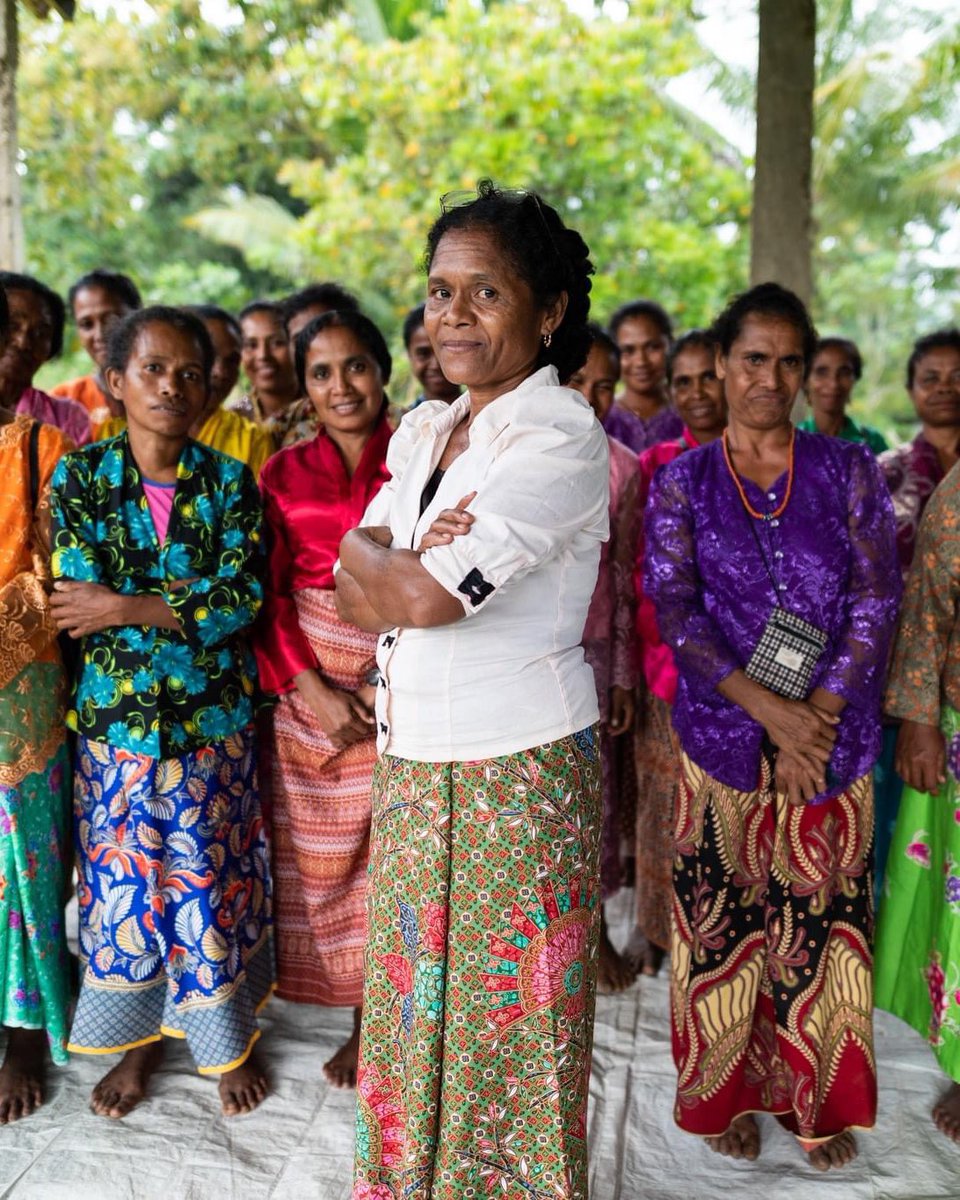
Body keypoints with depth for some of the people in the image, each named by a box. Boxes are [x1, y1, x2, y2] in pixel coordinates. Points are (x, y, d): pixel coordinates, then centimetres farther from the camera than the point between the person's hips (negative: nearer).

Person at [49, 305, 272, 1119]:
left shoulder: (229, 482, -4)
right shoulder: (79, 476, -3)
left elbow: (246, 598, -14)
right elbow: (76, 602, -11)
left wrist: (128, 606, -19)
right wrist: (197, 594, -16)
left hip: (214, 723, 0)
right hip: (115, 719, 1)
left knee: (213, 881, 10)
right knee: (124, 881, 13)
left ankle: (230, 1037, 32)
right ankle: (139, 1037, 35)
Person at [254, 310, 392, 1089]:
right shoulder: (286, 474, 5)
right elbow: (268, 594, 0)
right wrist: (314, 690, -11)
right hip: (305, 685, 2)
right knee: (318, 855, 10)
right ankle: (348, 1012, 30)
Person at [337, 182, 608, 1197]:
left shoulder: (561, 436, -15)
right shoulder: (421, 430, 10)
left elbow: (423, 595, -22)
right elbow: (355, 598, 3)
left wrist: (377, 560, -3)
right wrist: (412, 565, -16)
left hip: (520, 770, -7)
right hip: (411, 762, 7)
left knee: (508, 1016, 10)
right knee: (410, 996, 20)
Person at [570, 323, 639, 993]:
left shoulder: (623, 467, 2)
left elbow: (626, 576, 5)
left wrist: (624, 674, 5)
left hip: (593, 649, 2)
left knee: (595, 790, 11)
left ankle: (595, 925, 32)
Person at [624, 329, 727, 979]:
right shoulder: (656, 464, 4)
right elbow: (642, 569, 1)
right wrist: (661, 654, -9)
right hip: (670, 659, 1)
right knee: (666, 795, 9)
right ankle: (657, 921, 27)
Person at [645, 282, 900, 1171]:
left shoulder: (848, 471, 4)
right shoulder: (683, 481, 3)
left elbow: (877, 601, -3)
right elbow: (673, 607, -6)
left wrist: (814, 720, -12)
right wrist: (767, 707, -16)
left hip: (834, 742, 1)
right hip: (722, 737, 0)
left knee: (824, 923, 8)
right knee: (724, 921, 6)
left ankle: (820, 1100, 29)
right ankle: (728, 1094, 27)